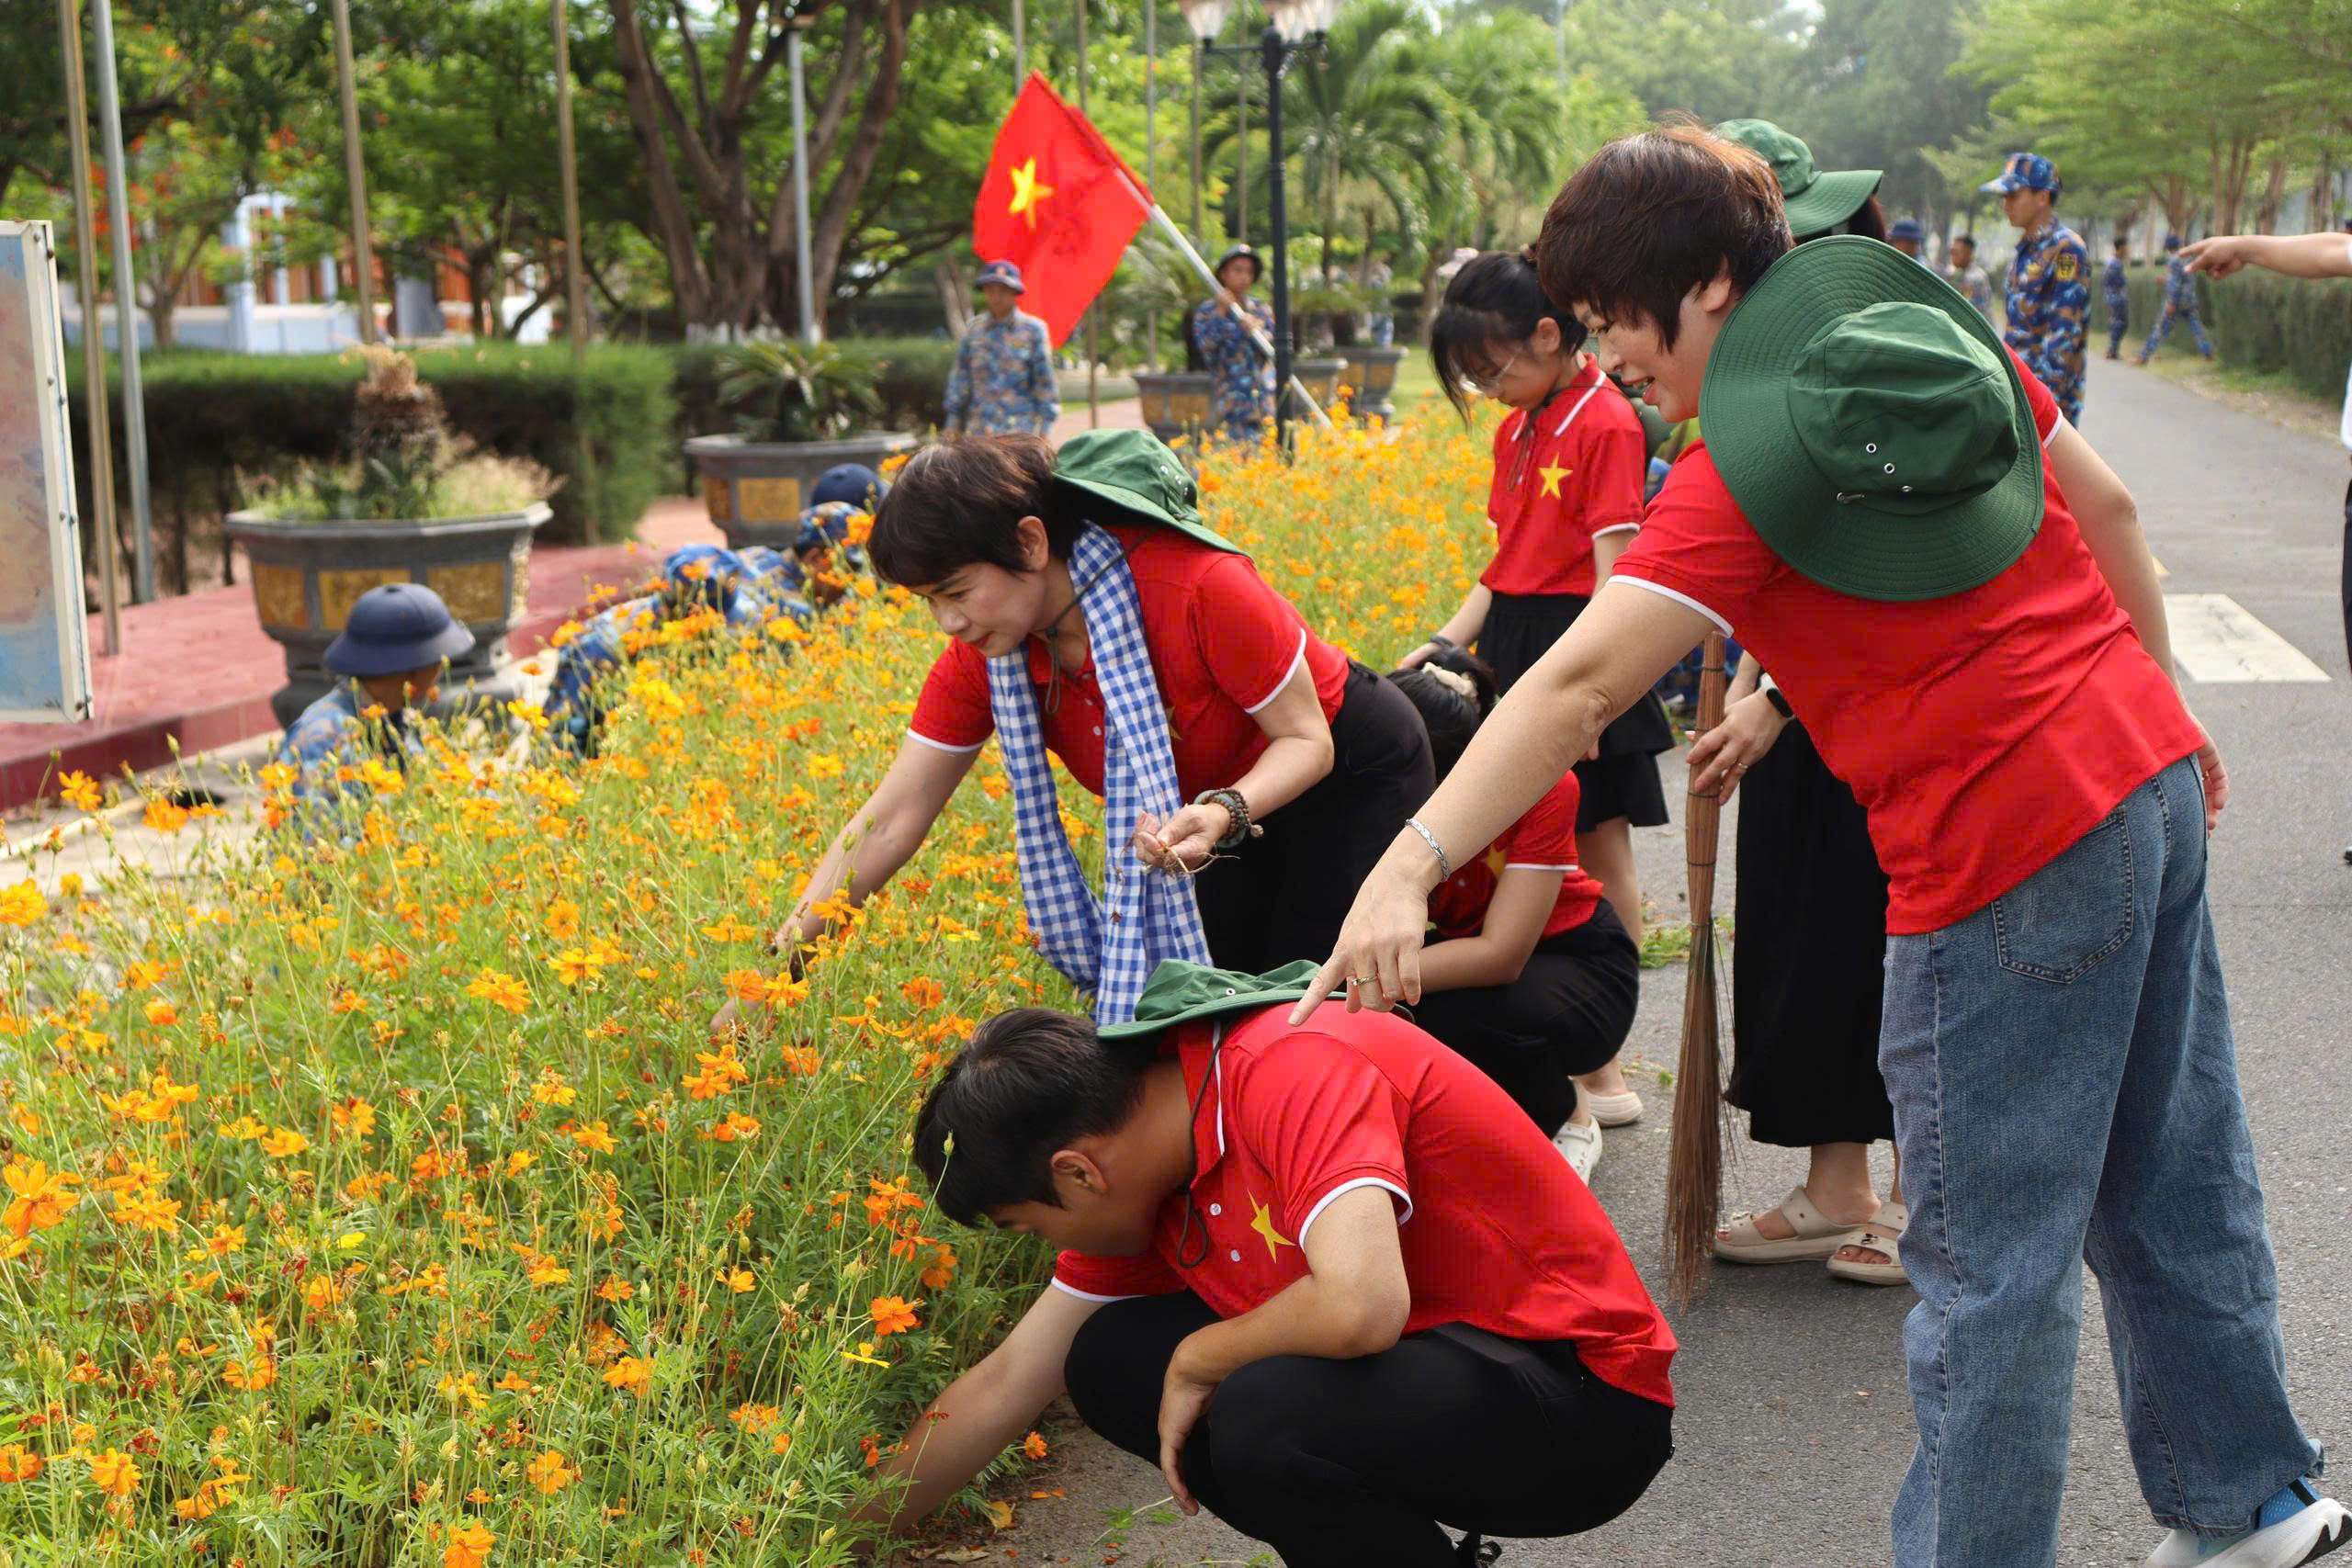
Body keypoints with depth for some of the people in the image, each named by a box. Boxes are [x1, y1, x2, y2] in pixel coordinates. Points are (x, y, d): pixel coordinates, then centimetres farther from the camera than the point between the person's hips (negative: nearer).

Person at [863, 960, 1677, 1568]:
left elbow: (1359, 1307, -38)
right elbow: (1002, 1387, 11)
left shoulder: (1293, 1068, -24)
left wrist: (1198, 1359, -19)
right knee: (1109, 1362, 2)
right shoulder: (1140, 1170, 2)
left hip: (1586, 1394, -9)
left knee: (1264, 1413, -33)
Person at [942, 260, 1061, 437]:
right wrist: (952, 424, 12)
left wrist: (1044, 429, 0)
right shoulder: (973, 331, 11)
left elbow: (1045, 380, 4)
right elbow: (960, 378, 15)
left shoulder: (1033, 330, 3)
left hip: (1021, 429, -3)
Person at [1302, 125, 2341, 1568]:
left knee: (1991, 1264, 2)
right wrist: (2158, 702, 25)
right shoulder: (1941, 330, 7)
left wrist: (1408, 872, -29)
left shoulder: (1746, 469, -16)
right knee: (2175, 1181, 22)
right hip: (2148, 779, 9)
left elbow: (1578, 686, -25)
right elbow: (2107, 508, 14)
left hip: (2011, 854, -9)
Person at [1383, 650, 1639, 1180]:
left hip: (1580, 962, -3)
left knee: (1455, 1013, -35)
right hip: (1468, 955, 4)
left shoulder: (1539, 782, -30)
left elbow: (1502, 955, -34)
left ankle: (1569, 1118, -4)